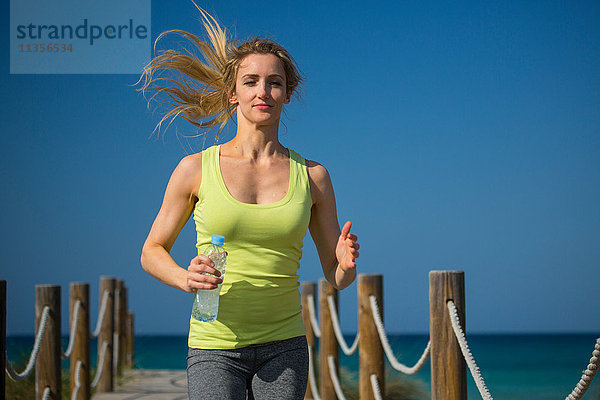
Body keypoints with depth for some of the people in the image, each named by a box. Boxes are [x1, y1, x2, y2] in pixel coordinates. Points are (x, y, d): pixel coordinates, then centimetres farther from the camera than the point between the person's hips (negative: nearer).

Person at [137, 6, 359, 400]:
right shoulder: (196, 169, -1)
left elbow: (336, 277, 9)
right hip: (214, 348, -2)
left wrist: (347, 265, -15)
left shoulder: (312, 176, 3)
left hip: (284, 348, 2)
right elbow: (152, 251, 8)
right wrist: (186, 278, -13)